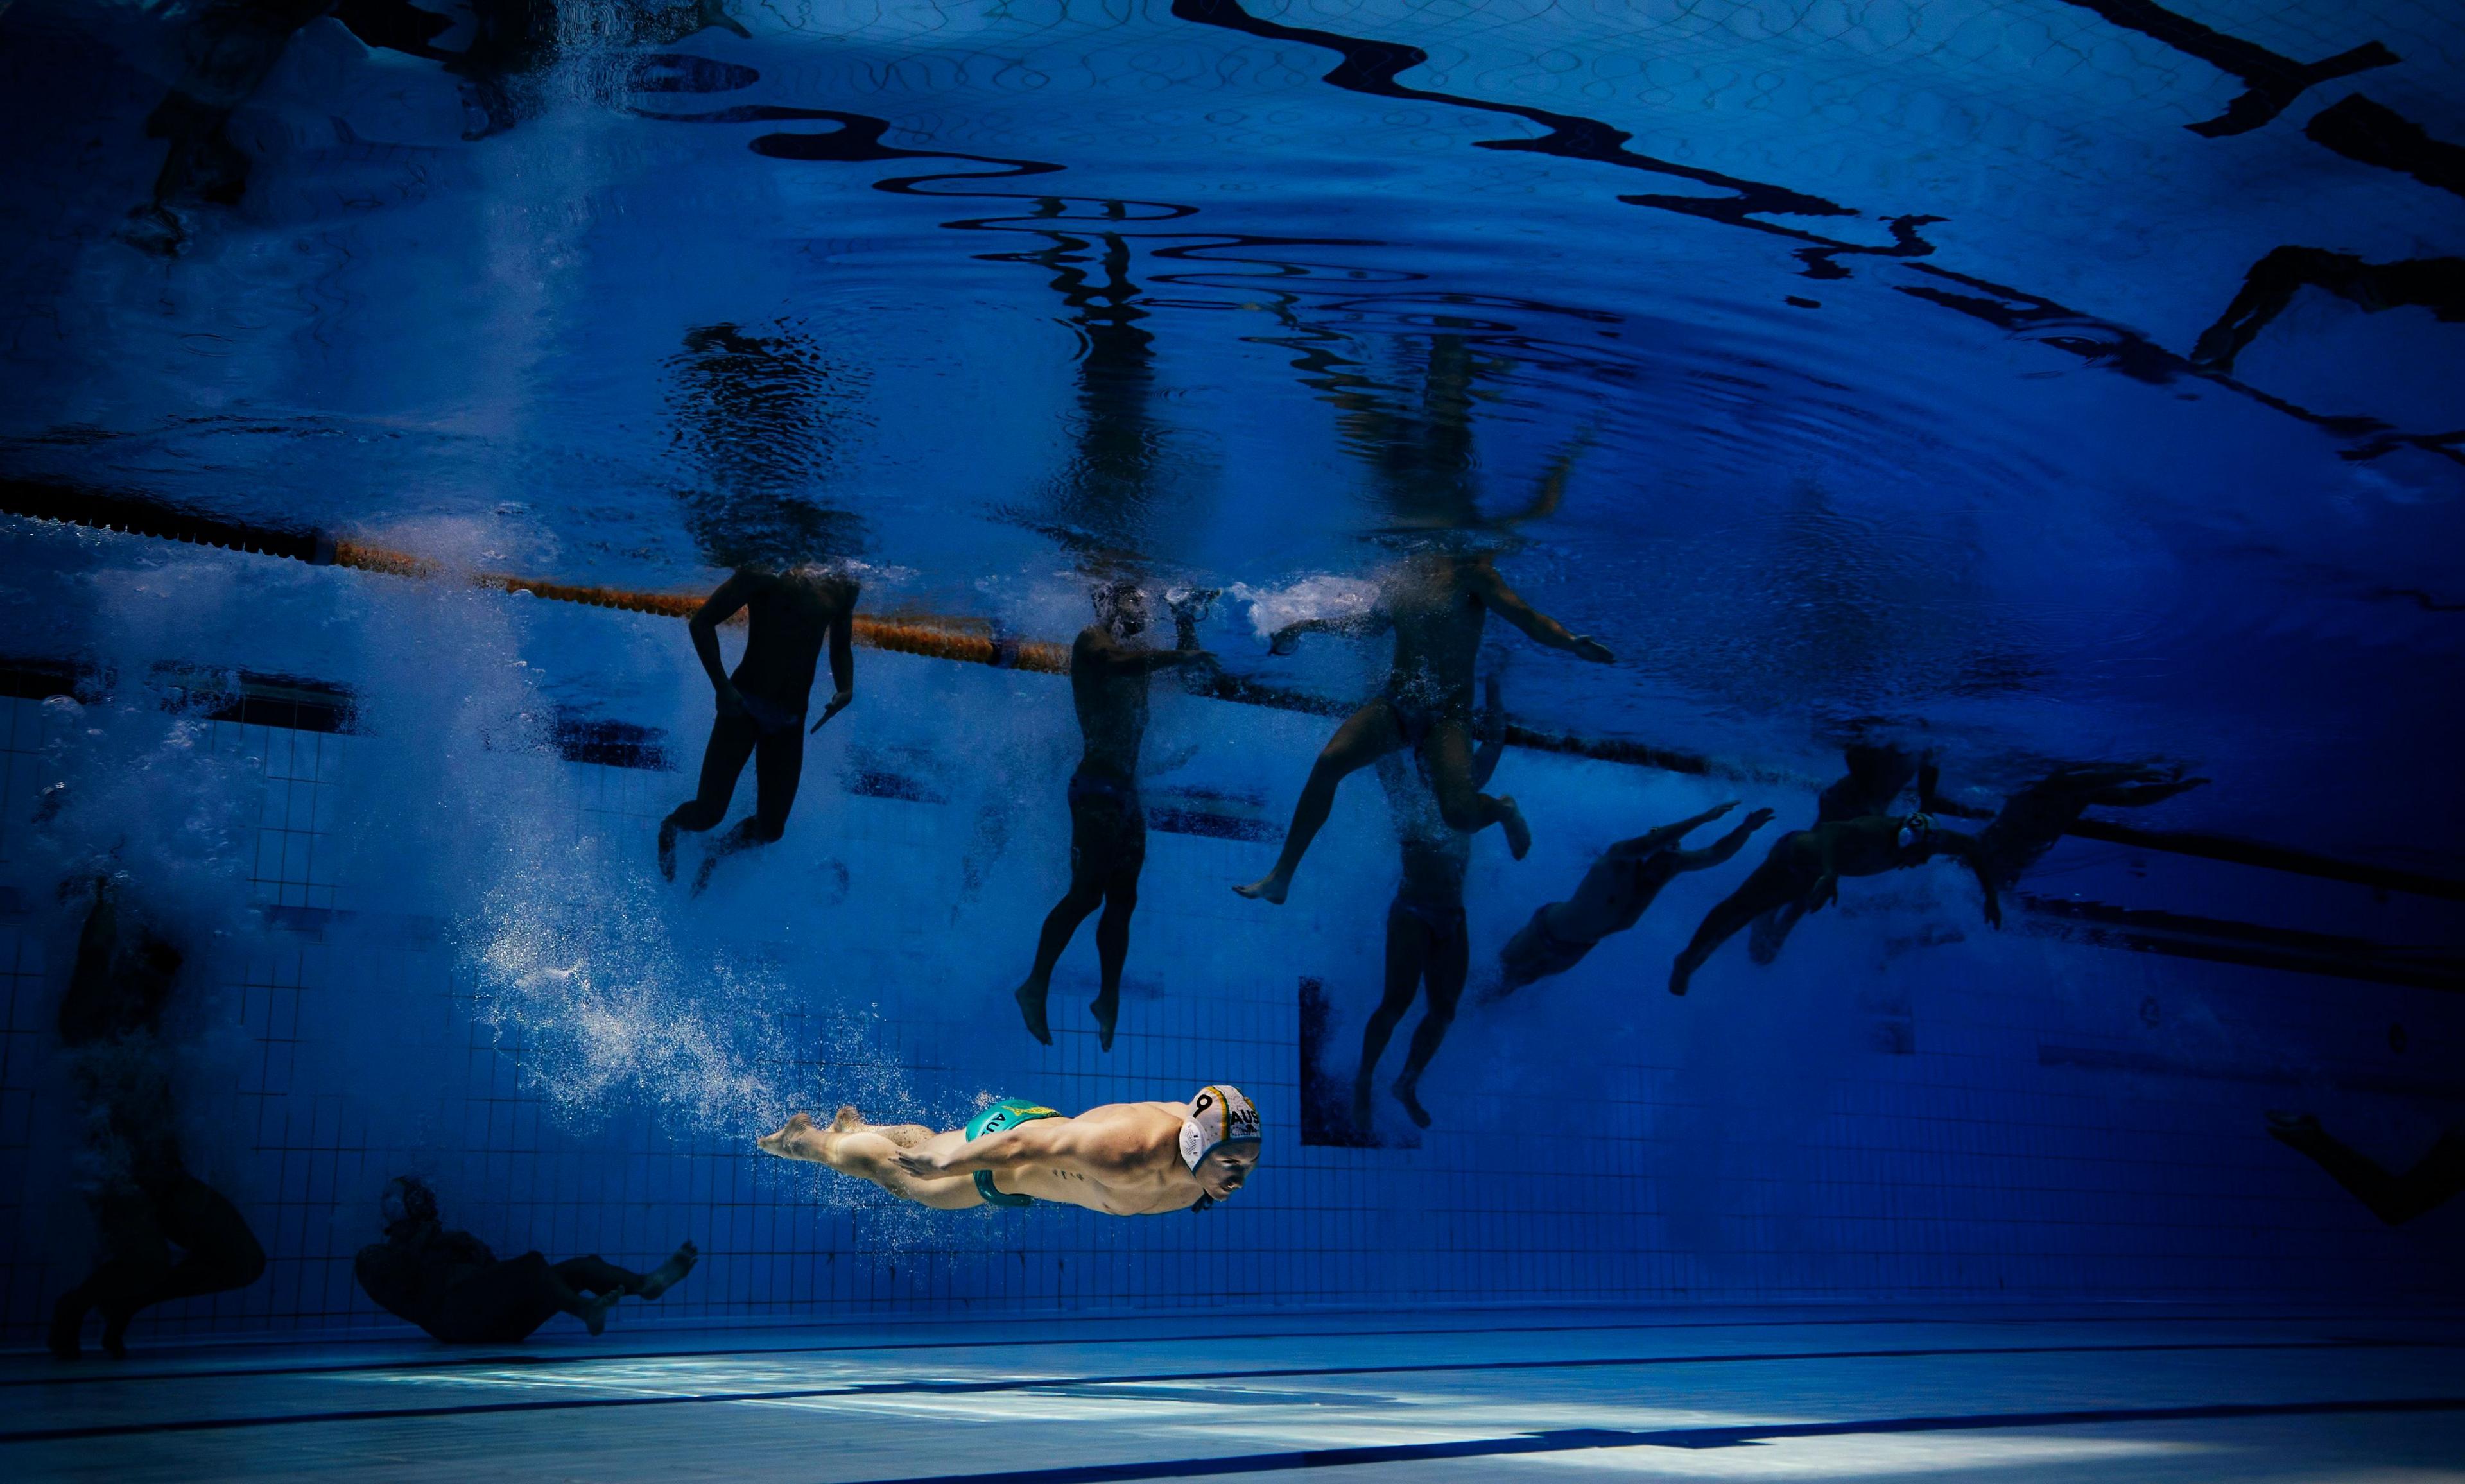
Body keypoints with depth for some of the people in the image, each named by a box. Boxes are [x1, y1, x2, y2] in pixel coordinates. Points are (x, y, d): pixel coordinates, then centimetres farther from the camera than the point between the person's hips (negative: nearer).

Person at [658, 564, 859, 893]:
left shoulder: (842, 590, 5)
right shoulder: (768, 574, -11)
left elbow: (841, 648, 20)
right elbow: (702, 622, -10)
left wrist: (845, 689, -2)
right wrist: (722, 686, -19)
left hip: (791, 719, 5)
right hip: (744, 705, -5)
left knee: (771, 829, 2)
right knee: (708, 813, -6)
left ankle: (715, 855, 34)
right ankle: (669, 827, 30)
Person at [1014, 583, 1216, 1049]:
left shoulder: (1134, 654, 19)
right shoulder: (1092, 640, -2)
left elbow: (1188, 660, 28)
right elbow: (1119, 663, -24)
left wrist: (1187, 621, 15)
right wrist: (1180, 655, -25)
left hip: (1126, 792, 8)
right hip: (1097, 787, -8)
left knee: (1122, 900, 7)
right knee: (1087, 892, -13)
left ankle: (1109, 998, 13)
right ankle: (1036, 986, -7)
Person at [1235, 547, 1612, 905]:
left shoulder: (1468, 572, -7)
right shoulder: (1398, 574, 9)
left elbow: (1528, 618, -14)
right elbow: (1373, 622, 29)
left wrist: (1569, 642, -33)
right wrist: (1307, 626, 29)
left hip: (1447, 715, -5)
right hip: (1394, 705, 5)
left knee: (1460, 816, -22)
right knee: (1329, 763, -18)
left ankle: (1504, 811, 17)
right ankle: (1281, 877, -11)